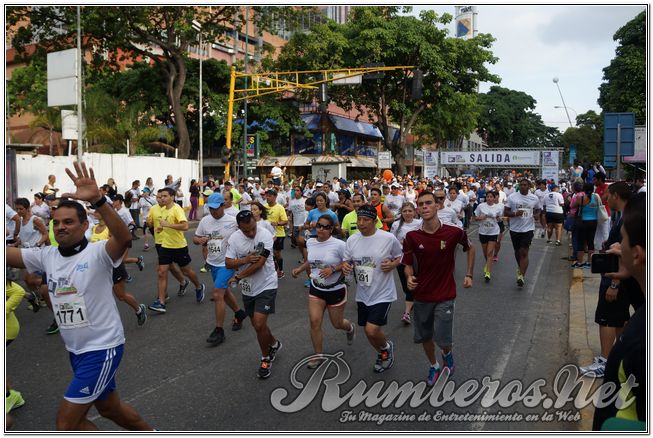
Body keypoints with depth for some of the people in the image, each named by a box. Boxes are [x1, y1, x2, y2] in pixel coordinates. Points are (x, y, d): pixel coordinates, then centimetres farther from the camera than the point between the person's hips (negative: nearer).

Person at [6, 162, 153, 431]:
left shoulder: (97, 253, -18)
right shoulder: (46, 256, 2)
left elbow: (124, 238, -38)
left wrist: (97, 200, -50)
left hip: (102, 347, -7)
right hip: (76, 350, 8)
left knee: (66, 422, -2)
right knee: (108, 407, 23)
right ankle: (149, 432, 48)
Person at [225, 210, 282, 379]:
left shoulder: (265, 235, -19)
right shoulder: (234, 238, -5)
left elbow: (259, 264, -23)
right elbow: (228, 263, -6)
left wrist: (237, 277, -16)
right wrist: (245, 260, -24)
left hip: (266, 286, -6)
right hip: (247, 289, 6)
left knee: (259, 324, -13)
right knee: (257, 324, 16)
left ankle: (265, 358, 10)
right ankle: (274, 344, 44)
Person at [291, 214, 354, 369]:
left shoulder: (338, 244, -20)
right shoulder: (310, 242, -3)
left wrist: (333, 269, -27)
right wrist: (300, 269, 1)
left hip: (336, 290, -4)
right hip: (316, 289, 4)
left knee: (337, 324, 11)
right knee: (314, 322, -5)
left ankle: (349, 327, 49)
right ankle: (318, 355, 13)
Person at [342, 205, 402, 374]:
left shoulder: (389, 238, -14)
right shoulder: (352, 240, -4)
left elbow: (400, 257, 1)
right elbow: (347, 261, 7)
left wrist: (392, 264, -19)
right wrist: (345, 267, -16)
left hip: (383, 294, -5)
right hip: (362, 294, 5)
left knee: (372, 330, -14)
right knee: (369, 331, 16)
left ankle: (386, 347, 21)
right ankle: (382, 353, 47)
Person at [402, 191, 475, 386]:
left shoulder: (454, 232, -14)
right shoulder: (412, 236, -11)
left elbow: (470, 248, 7)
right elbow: (407, 264, 0)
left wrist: (469, 274, 5)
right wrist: (409, 277, -20)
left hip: (445, 296, -2)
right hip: (421, 295, 2)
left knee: (442, 339, -4)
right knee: (424, 337, 13)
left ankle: (447, 354, 33)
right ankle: (433, 366, 42)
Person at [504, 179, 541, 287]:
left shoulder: (534, 198, 2)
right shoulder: (512, 197, -4)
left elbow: (538, 209, 19)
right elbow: (505, 212, -3)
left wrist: (536, 215, -3)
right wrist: (515, 214, -21)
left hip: (528, 228, -1)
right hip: (515, 229, 1)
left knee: (524, 252, -11)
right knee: (517, 252, 17)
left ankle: (521, 276, -11)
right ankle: (520, 268, 43)